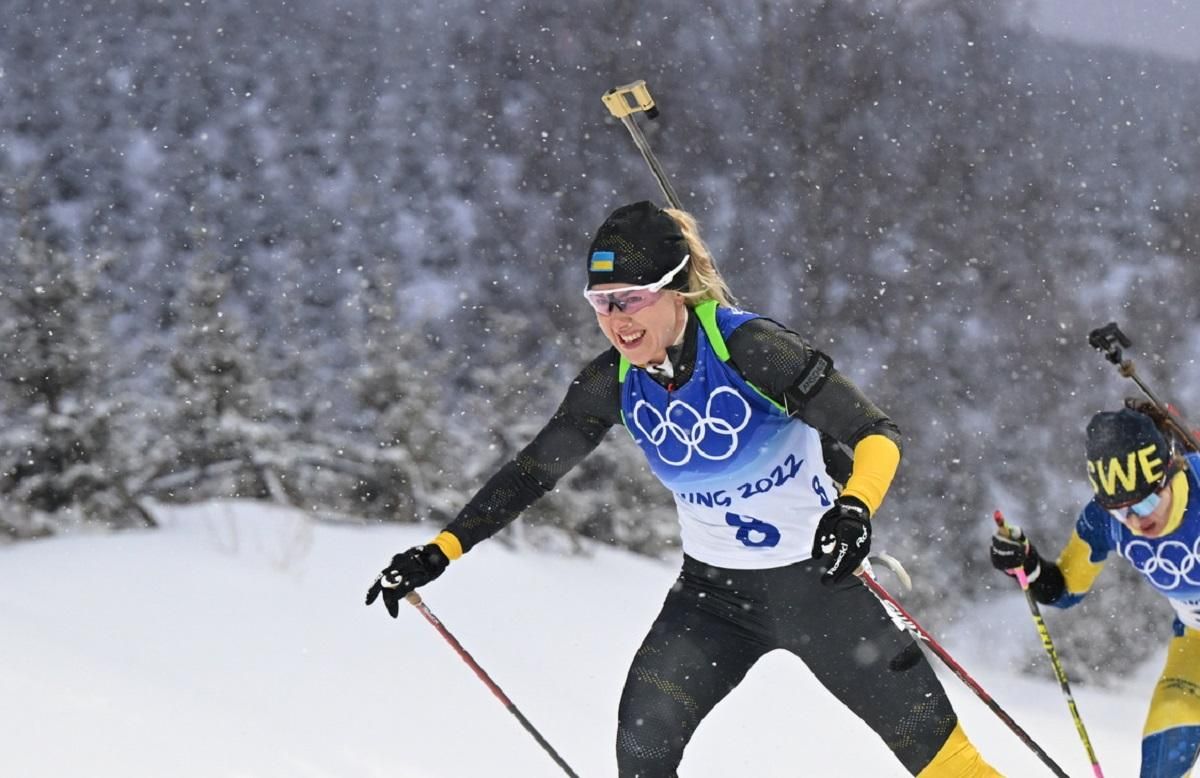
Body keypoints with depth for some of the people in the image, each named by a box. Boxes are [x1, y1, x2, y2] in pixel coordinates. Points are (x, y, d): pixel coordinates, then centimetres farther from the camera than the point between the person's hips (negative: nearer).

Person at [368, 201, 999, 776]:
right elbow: (532, 472, 2)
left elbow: (877, 436, -21)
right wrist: (439, 551, -6)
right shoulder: (614, 383, -9)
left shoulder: (746, 348, -23)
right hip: (712, 591, 4)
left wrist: (853, 508, -41)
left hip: (817, 578, -4)